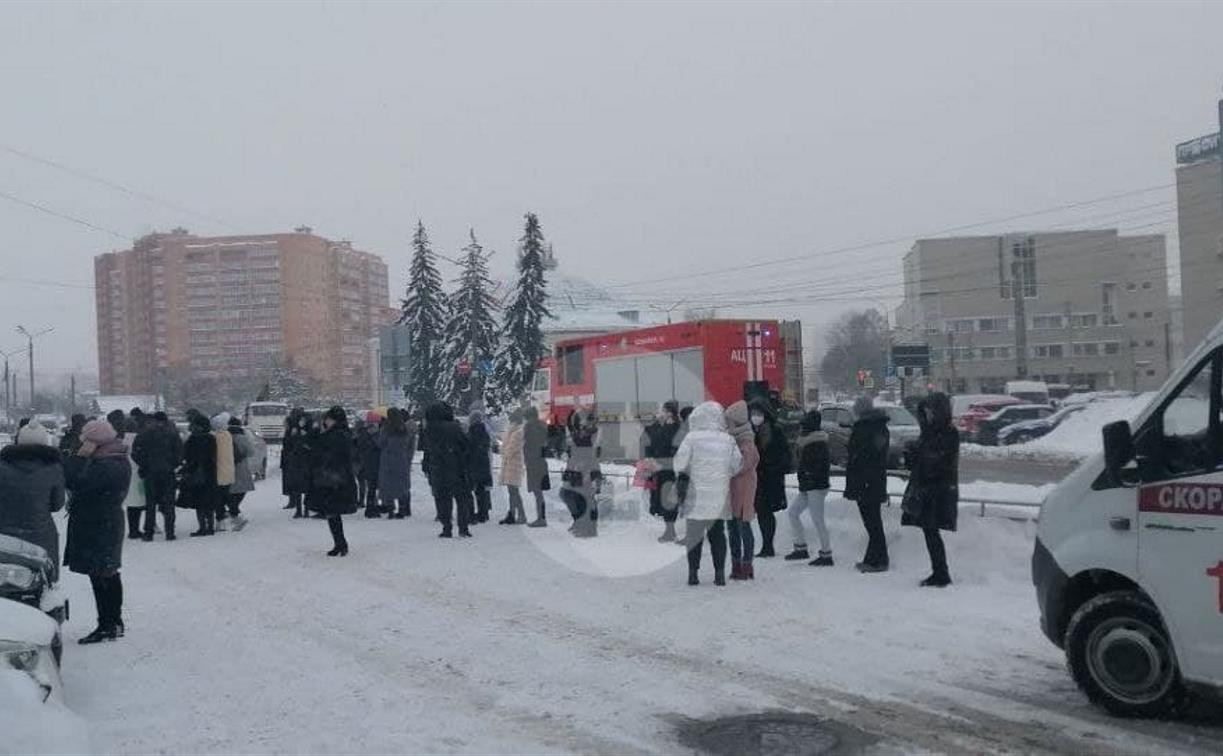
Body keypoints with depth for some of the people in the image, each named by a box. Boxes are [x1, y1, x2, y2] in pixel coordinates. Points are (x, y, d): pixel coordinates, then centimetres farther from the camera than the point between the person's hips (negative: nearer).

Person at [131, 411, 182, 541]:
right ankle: (169, 532, 1)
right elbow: (179, 454, -3)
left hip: (150, 472, 0)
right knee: (169, 503, 5)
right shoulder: (173, 433, 1)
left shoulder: (145, 433, 1)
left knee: (150, 503, 7)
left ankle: (148, 533, 6)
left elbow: (136, 452, -3)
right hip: (168, 472, 0)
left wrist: (143, 466, 8)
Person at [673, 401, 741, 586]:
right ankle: (719, 573, 11)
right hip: (719, 497, 3)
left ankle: (693, 573, 8)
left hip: (697, 496, -3)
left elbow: (680, 463, -10)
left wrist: (685, 475, 10)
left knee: (694, 534, 7)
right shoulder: (728, 440, -1)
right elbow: (737, 466, 1)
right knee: (717, 533, 12)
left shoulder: (692, 438, -10)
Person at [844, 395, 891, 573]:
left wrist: (850, 488, -14)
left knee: (871, 522, -3)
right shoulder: (881, 427, 11)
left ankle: (877, 561, 1)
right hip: (878, 482, 8)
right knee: (875, 521, 13)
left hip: (864, 483, -8)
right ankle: (873, 559, 19)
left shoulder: (861, 429, -15)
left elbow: (854, 459, -17)